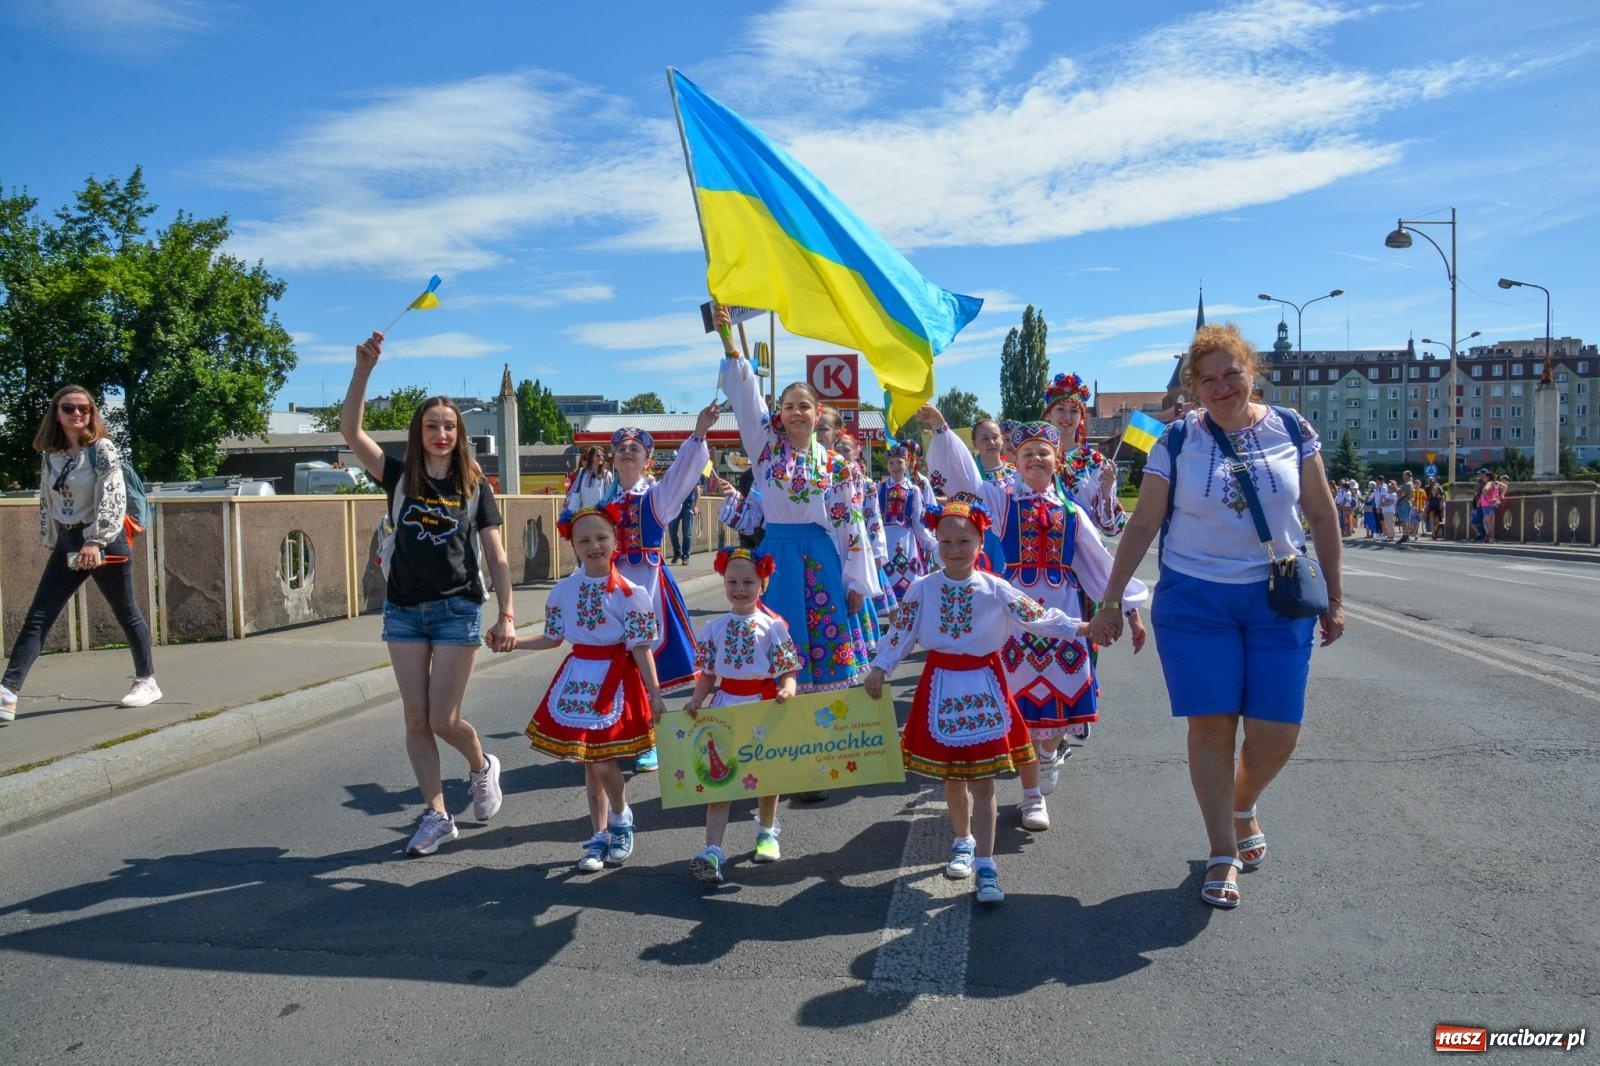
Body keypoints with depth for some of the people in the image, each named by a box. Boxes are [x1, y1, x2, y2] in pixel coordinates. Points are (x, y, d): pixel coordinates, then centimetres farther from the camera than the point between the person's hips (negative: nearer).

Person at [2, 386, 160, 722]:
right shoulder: (49, 455, 9)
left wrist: (95, 541, -27)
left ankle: (148, 681, 20)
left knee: (126, 612, 6)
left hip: (105, 542, -5)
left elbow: (113, 497, -18)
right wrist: (51, 543, 16)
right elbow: (46, 503, 17)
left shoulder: (102, 448, -9)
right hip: (67, 544, 6)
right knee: (37, 618, -3)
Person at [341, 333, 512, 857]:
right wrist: (364, 368, -20)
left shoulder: (475, 486, 1)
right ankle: (436, 816, 17)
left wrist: (507, 616, -7)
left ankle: (481, 766, 28)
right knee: (416, 720, 5)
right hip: (404, 609, 2)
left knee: (443, 720, -4)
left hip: (458, 608, -2)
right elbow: (350, 430, -10)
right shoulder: (400, 477, 4)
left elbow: (496, 556, 0)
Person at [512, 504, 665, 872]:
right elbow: (553, 638, 12)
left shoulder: (630, 593, -10)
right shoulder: (564, 589, 2)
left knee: (603, 760, -8)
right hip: (579, 676, 4)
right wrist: (513, 641, 1)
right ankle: (599, 835, 24)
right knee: (588, 762, 10)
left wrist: (655, 694, -9)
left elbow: (640, 648, -8)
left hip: (614, 680, -4)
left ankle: (621, 819, 21)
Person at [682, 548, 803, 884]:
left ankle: (767, 832, 39)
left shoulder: (773, 626, -6)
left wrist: (786, 690, -27)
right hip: (725, 706, 2)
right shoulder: (715, 627, 3)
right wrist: (696, 701, -8)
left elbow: (787, 672, -7)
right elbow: (708, 674, 7)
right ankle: (712, 851, -7)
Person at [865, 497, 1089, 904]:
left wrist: (1080, 628, -13)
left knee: (982, 780, -1)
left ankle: (984, 863, 2)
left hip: (983, 688, -1)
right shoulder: (922, 589, -3)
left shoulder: (994, 589, -5)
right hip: (942, 687, 1)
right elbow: (900, 633, -2)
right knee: (951, 776, 14)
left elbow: (1037, 617, -5)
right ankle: (963, 841, 37)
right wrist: (880, 668, -10)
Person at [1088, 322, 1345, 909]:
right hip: (1195, 600, -1)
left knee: (1276, 733, 0)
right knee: (1212, 726, -1)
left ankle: (1243, 807, 33)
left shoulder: (1291, 430, 2)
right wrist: (1110, 602, -2)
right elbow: (1143, 524, 0)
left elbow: (1322, 515, 8)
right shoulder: (1176, 442, -3)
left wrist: (1334, 596, 6)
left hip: (1280, 600, 2)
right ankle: (1223, 853, 14)